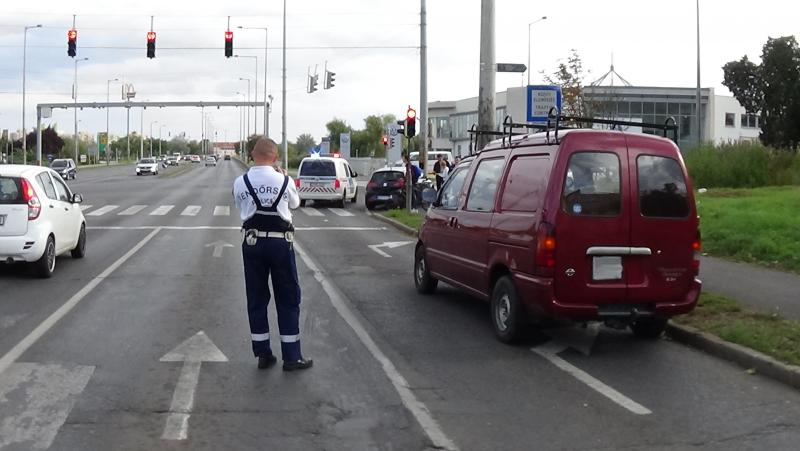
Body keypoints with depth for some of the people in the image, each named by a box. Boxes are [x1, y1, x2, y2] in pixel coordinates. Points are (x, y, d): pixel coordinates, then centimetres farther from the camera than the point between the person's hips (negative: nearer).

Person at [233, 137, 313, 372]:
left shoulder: (240, 183, -4)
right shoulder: (284, 181, -8)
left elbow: (241, 207, 8)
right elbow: (295, 203, 10)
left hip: (252, 242, 2)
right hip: (280, 242, -2)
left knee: (256, 299, 11)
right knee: (288, 299, 7)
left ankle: (263, 354, 15)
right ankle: (291, 356, 8)